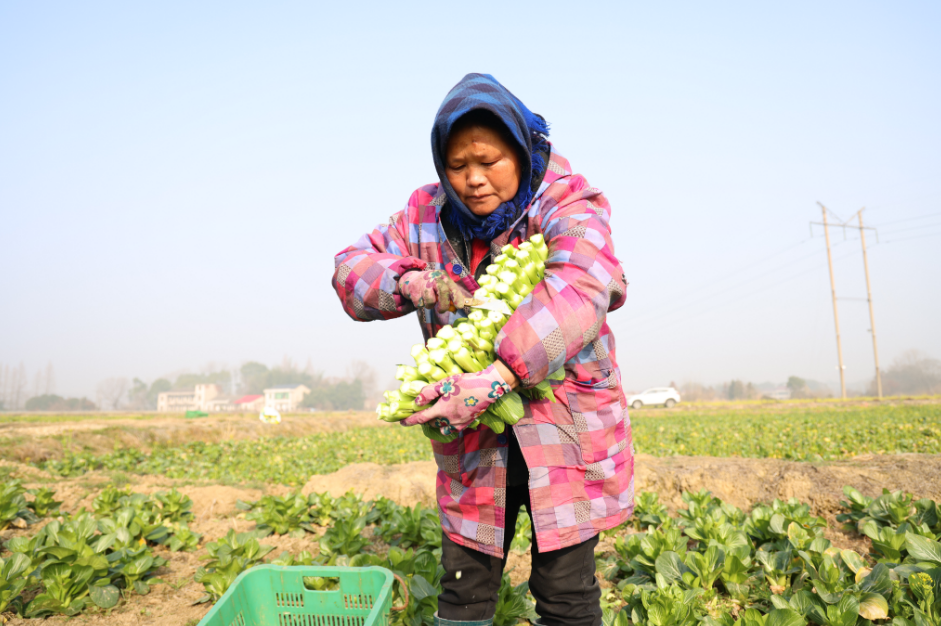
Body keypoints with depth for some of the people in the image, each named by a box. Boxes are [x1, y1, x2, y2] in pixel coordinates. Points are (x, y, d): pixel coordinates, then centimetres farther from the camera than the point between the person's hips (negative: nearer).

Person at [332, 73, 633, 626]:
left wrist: (497, 377, -43)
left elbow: (580, 289, -31)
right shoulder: (427, 214, 2)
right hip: (473, 441, 4)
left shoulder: (567, 203, -12)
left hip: (565, 431, -3)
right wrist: (407, 282, -16)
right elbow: (351, 268, 7)